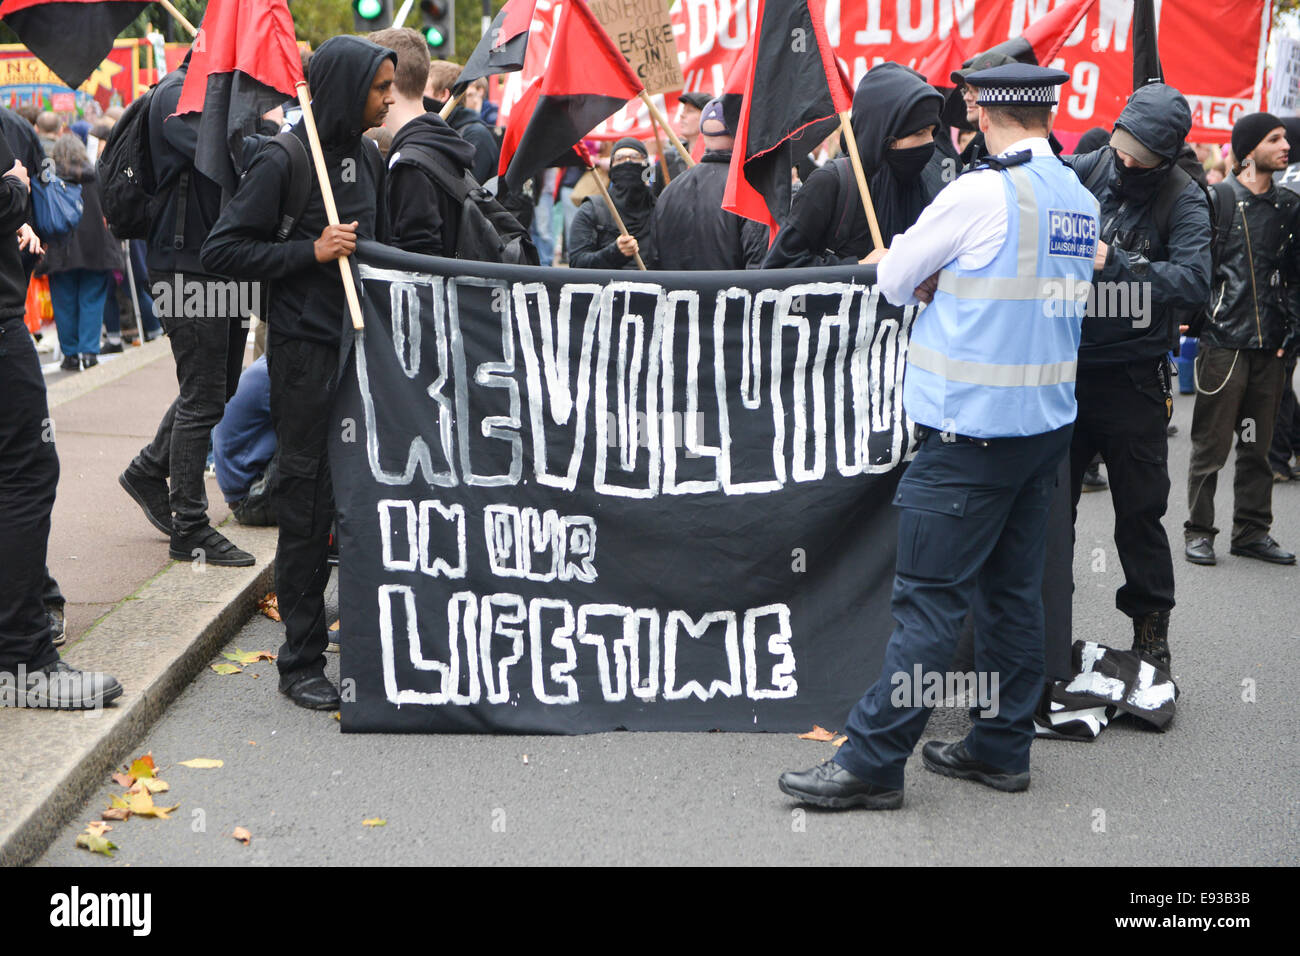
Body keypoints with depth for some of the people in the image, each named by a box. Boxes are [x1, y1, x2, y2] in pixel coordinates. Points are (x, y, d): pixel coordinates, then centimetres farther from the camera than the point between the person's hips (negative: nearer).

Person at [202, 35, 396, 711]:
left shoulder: (367, 156, 12)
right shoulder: (284, 161, -10)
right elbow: (222, 251, -11)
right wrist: (311, 251, -18)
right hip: (306, 355, -7)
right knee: (308, 509, -1)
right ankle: (301, 663, 10)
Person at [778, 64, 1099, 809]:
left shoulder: (981, 193, -14)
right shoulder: (1081, 201, 9)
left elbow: (896, 283, -3)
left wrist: (928, 274, 17)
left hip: (975, 428, -8)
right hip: (1048, 420, 8)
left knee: (931, 597, -5)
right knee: (1013, 591, 14)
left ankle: (873, 762, 1)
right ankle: (1003, 747, 23)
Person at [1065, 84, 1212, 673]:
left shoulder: (1183, 200, -9)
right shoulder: (1080, 172, -3)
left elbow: (1193, 282, -23)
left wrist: (1114, 262, -32)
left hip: (1132, 376, -2)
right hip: (1065, 366, 3)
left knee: (1140, 510, 8)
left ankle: (1151, 625, 24)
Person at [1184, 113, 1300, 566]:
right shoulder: (1217, 200, -3)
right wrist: (1194, 319, -10)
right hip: (1223, 341, -5)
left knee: (1258, 444, 10)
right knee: (1211, 444, 0)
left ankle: (1252, 530, 19)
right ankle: (1199, 531, 11)